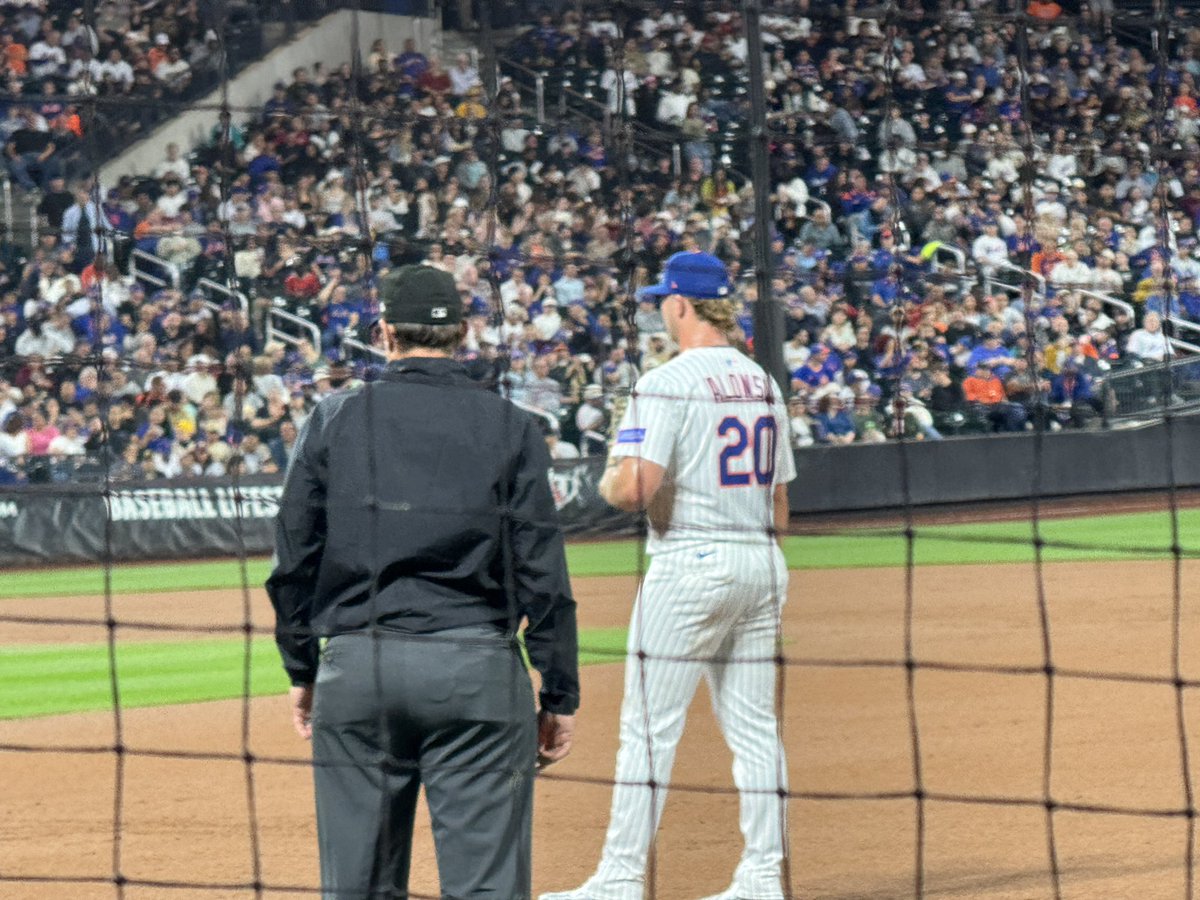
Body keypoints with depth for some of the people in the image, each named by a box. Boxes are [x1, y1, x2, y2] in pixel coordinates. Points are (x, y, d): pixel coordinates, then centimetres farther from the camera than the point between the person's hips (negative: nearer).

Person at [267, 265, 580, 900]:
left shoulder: (333, 421, 5)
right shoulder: (510, 428, 2)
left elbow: (294, 564, 6)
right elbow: (543, 576, -1)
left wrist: (303, 671, 16)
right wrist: (559, 695, 5)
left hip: (355, 671, 2)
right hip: (477, 672, -2)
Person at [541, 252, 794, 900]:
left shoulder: (667, 384, -11)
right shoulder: (764, 384, 12)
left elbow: (635, 487, -21)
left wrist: (608, 482, 1)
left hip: (690, 562, -7)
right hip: (762, 565, 7)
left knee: (650, 726, -4)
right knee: (754, 726, 9)